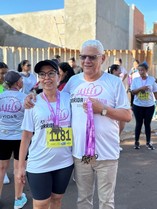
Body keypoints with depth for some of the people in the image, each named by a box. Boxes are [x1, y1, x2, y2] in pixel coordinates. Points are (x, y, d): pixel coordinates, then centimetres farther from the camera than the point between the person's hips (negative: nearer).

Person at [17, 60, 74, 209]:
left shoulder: (68, 98, -2)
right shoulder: (33, 103, -6)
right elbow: (26, 136, -2)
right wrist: (21, 166, -1)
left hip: (65, 162, 2)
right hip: (39, 164, -2)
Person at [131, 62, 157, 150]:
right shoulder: (135, 80, -2)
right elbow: (133, 92, -6)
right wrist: (141, 88, -21)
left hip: (150, 106, 0)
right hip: (138, 105, 0)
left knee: (147, 124, 9)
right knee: (139, 123, 7)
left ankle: (148, 142, 21)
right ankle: (137, 141, 20)